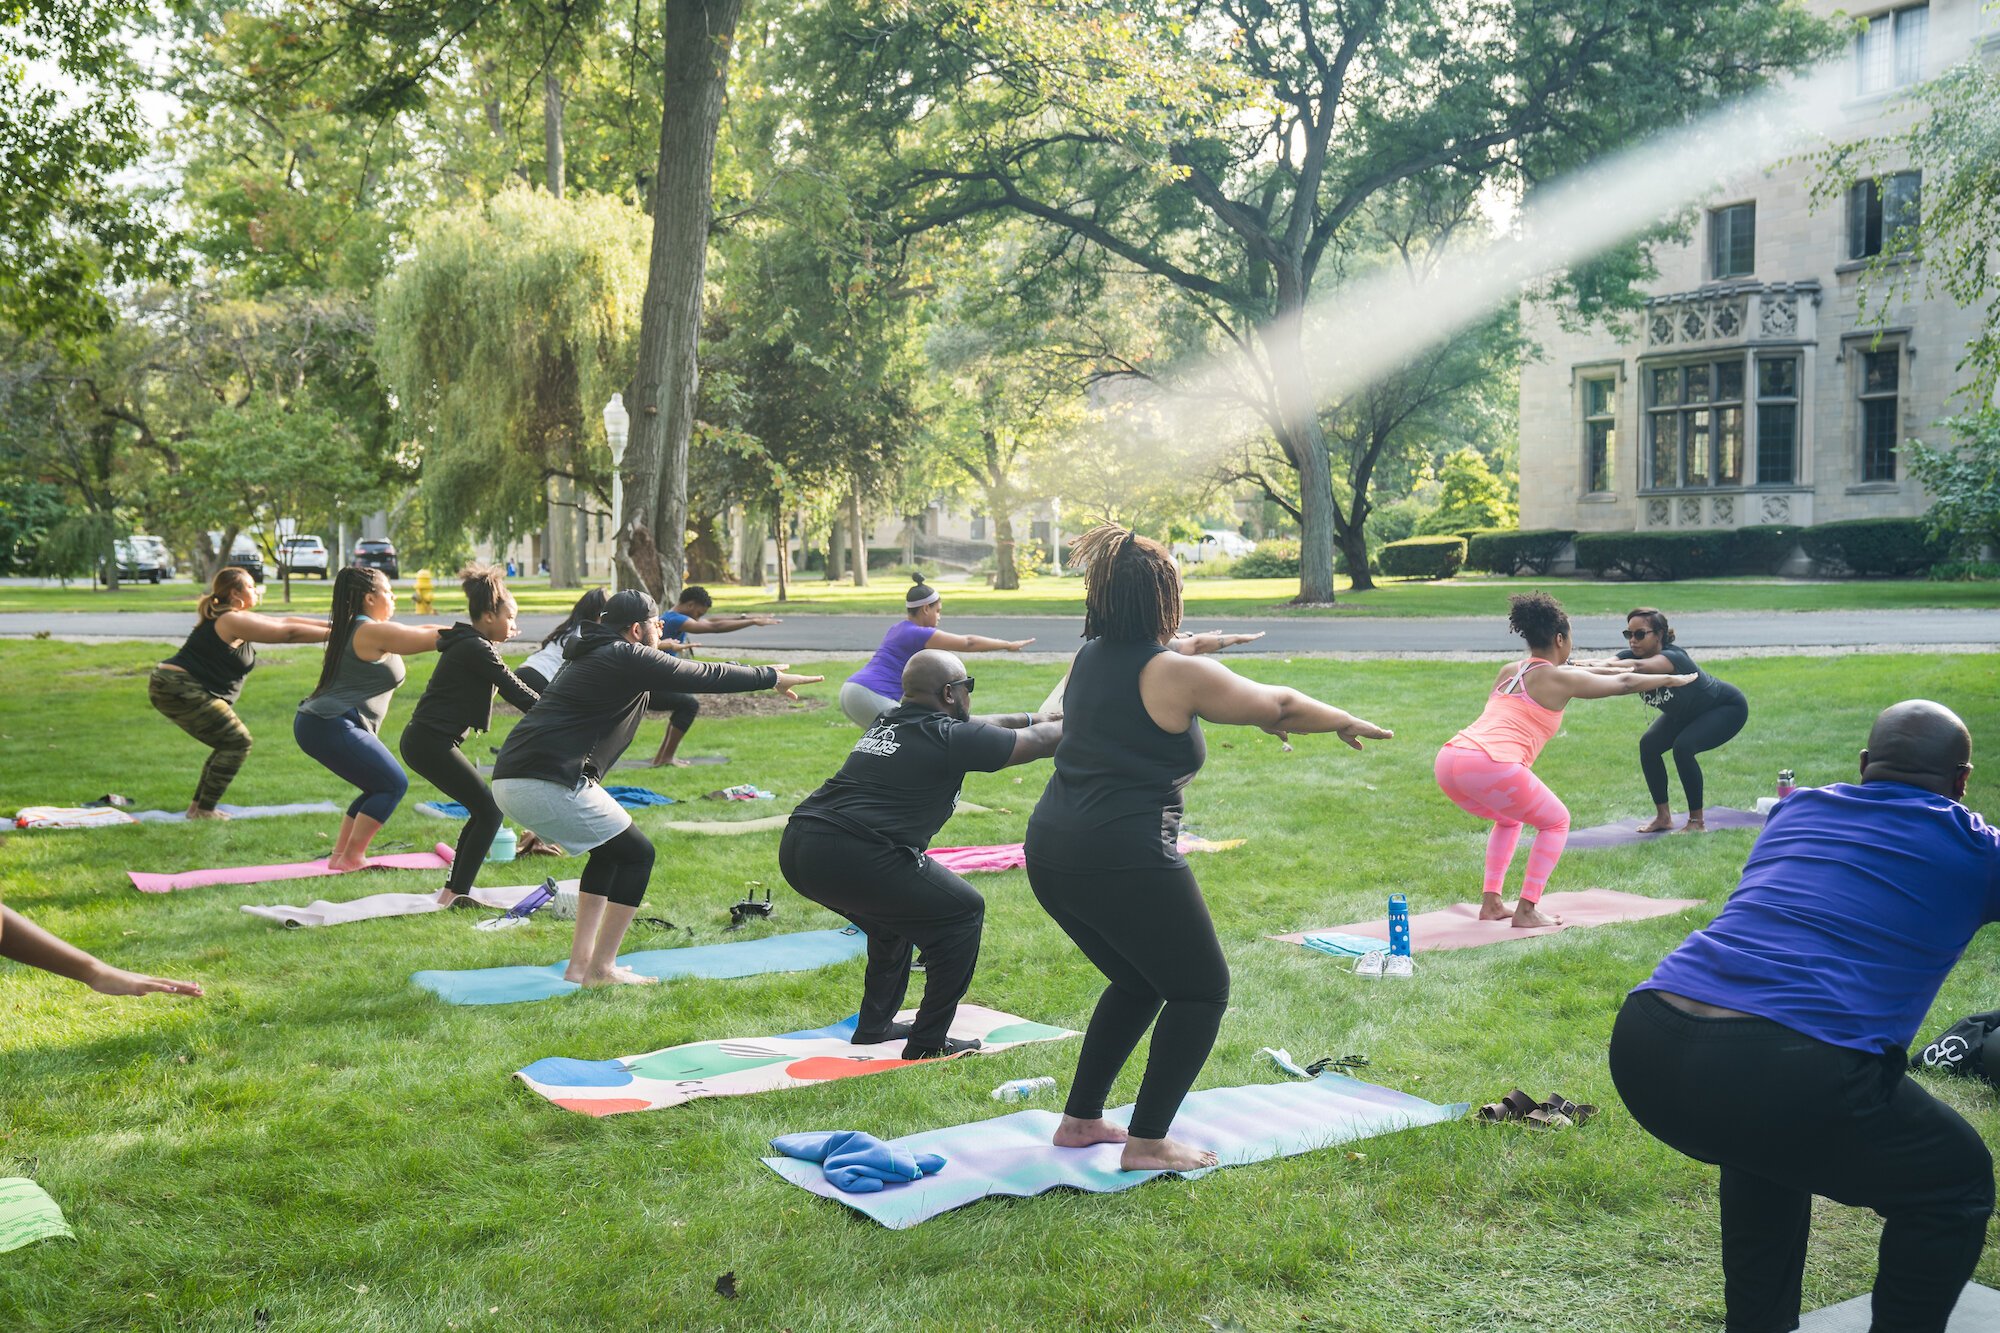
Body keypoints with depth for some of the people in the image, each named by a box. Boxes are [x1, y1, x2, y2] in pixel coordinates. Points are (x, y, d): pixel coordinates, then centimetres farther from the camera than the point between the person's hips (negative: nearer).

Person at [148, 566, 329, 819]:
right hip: (179, 690, -11)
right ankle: (204, 811, -5)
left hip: (174, 689, 11)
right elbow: (289, 633, -17)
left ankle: (198, 805, 19)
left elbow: (285, 621, 16)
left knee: (229, 744, 17)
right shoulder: (232, 621, -16)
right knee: (237, 743, -7)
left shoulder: (237, 618, 16)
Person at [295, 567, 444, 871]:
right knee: (393, 784, -6)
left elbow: (421, 631, 23)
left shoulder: (356, 630, 19)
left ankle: (339, 855, 19)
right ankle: (352, 858, -4)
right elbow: (434, 638, -9)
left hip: (315, 723, 11)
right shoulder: (374, 632, -12)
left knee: (380, 787, 17)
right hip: (331, 728, -11)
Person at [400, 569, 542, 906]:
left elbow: (509, 686, 22)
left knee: (483, 810, 13)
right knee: (489, 811, -6)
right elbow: (517, 693, -14)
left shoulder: (469, 645, 16)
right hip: (431, 743, -10)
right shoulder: (476, 650, -14)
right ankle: (455, 894, -5)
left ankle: (452, 890, 18)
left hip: (424, 741, 10)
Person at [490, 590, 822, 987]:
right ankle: (601, 970, 5)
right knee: (636, 854, 3)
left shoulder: (595, 657, 24)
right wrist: (772, 678, 11)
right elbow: (705, 677, 0)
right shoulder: (628, 658, -5)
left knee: (610, 850, 23)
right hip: (547, 785, -10)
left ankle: (580, 961, 21)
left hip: (508, 782, 10)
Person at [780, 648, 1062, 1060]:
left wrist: (1039, 717, 45)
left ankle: (875, 1026, 37)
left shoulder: (890, 722, 22)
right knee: (962, 911, 8)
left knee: (897, 914, 32)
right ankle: (928, 1042, 11)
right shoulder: (949, 737, -3)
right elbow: (1039, 743, 8)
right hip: (853, 857, -9)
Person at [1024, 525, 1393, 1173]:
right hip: (1126, 862, -8)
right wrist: (1348, 723, 21)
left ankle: (1080, 1119, 29)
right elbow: (1279, 706, 2)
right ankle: (1147, 1143, 9)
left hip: (1051, 855, 8)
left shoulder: (1090, 658, 12)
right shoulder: (1178, 674, -9)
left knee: (1138, 984, 26)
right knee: (1201, 991, 10)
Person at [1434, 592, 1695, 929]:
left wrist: (1604, 668, 61)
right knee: (1556, 822, 17)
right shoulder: (1559, 679, 8)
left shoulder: (1508, 671, 26)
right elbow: (1625, 684, 21)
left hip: (1447, 761, 7)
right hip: (1492, 766, -7)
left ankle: (1491, 902, 25)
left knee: (1509, 819, 33)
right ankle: (1526, 911, 9)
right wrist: (1673, 679, 38)